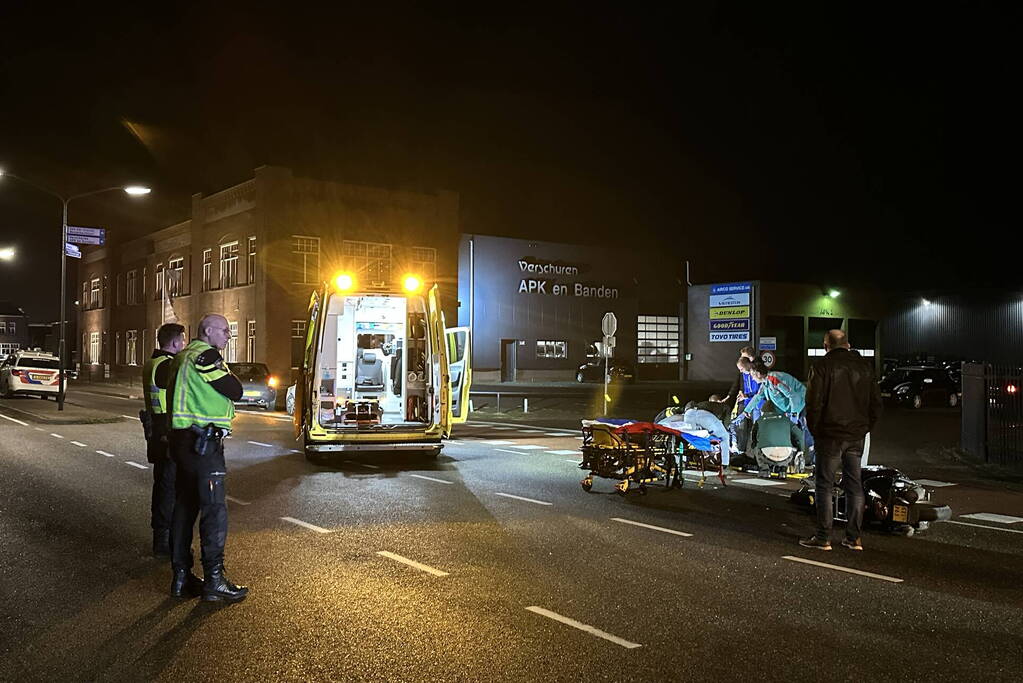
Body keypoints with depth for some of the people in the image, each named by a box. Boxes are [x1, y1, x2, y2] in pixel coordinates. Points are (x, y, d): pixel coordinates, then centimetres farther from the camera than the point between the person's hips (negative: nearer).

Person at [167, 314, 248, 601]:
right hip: (204, 442, -10)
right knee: (215, 510, -6)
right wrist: (226, 374, 6)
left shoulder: (184, 357, 19)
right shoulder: (206, 355, -13)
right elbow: (235, 392, -13)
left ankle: (181, 577, 19)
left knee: (185, 507, 13)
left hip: (183, 439, 10)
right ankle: (214, 580, -4)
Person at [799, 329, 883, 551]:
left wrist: (815, 431, 0)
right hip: (856, 437, 5)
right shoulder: (864, 366, 9)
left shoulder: (822, 366, -7)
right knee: (854, 485, 11)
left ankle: (823, 537, 1)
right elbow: (876, 402, 11)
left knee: (825, 485, 1)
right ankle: (854, 537, 13)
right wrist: (865, 428, 16)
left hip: (830, 435, -5)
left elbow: (814, 403, -12)